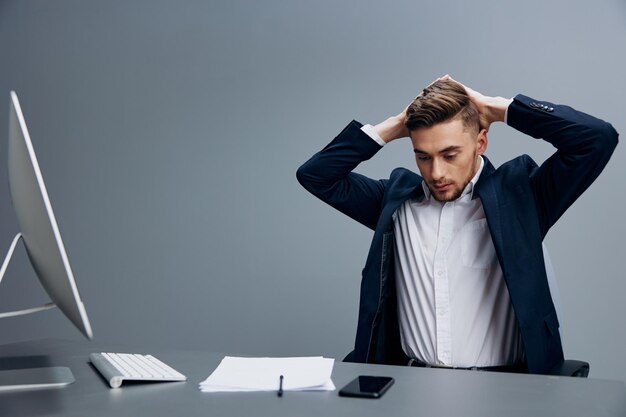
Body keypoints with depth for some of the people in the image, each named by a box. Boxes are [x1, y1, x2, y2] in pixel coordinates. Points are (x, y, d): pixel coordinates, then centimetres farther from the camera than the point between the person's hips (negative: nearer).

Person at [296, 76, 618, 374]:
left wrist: (498, 109, -1)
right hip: (408, 381, 1)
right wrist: (394, 127, 7)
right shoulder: (397, 197, 13)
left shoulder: (517, 194, 4)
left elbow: (597, 137, -5)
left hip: (500, 383, 0)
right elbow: (315, 174, 14)